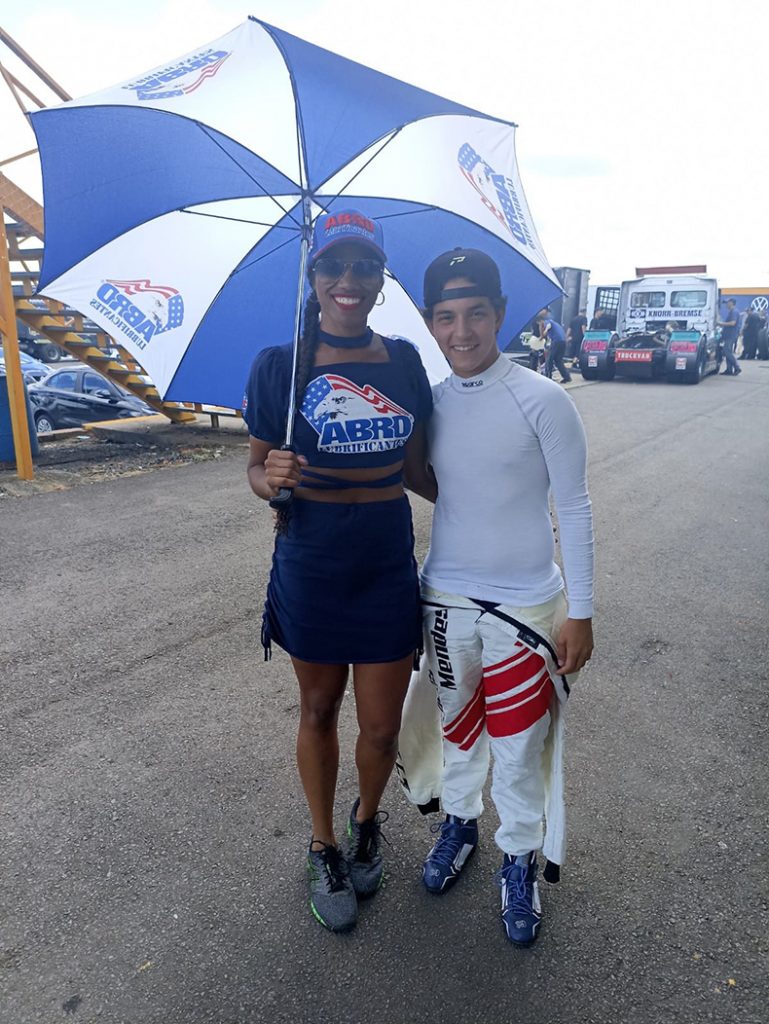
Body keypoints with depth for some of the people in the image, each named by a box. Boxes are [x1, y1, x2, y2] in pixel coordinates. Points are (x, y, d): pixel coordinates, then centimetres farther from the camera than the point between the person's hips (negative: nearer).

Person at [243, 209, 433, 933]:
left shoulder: (403, 361, 0)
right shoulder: (278, 366, -8)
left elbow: (416, 465, 9)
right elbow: (257, 468, -2)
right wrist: (271, 479, -23)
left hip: (388, 562, 2)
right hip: (310, 565, -1)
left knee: (381, 728, 11)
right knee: (318, 712, 17)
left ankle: (366, 820, 45)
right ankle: (324, 849, 42)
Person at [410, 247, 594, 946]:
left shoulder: (542, 400, -11)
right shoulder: (430, 404, 1)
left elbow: (573, 510, -7)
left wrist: (580, 611, -7)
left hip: (525, 605, -3)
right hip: (445, 598, 4)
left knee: (519, 746, 9)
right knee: (458, 726, 20)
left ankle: (520, 858, 35)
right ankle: (460, 821, 46)